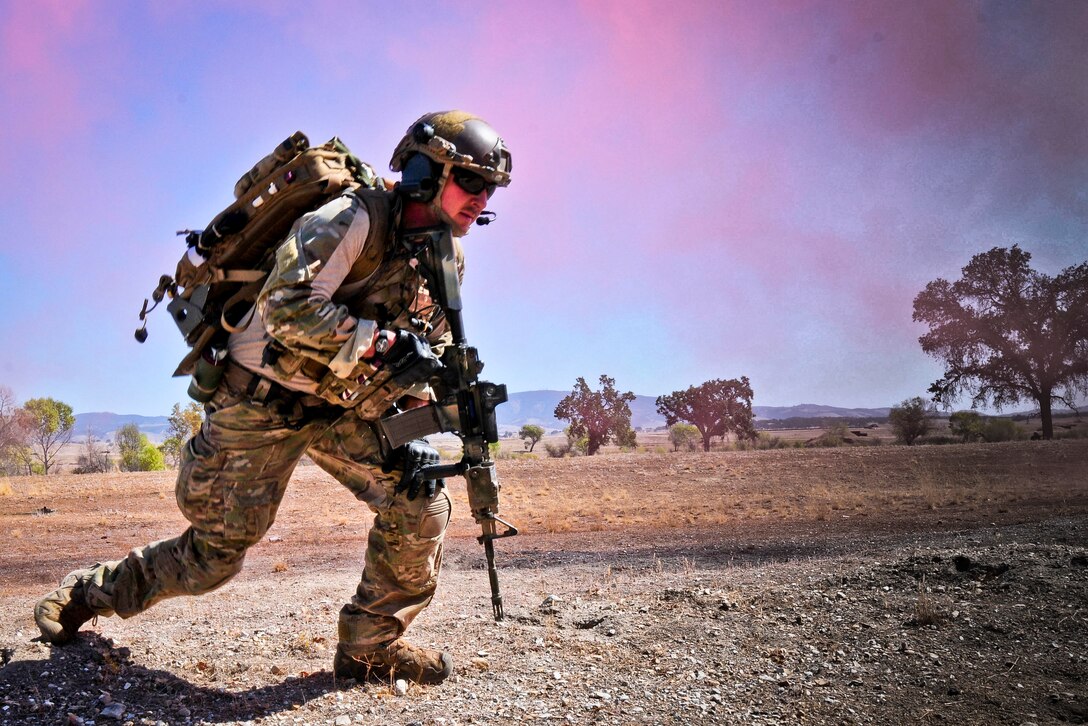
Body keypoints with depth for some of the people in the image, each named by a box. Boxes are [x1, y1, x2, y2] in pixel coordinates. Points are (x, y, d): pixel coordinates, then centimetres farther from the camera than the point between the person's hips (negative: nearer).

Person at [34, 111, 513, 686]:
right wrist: (380, 341, -30)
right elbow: (287, 306, -32)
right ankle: (91, 590, 35)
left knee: (419, 505, -10)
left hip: (340, 408, 7)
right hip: (261, 402, -6)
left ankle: (370, 647, 8)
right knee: (217, 553, 6)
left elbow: (431, 347, 11)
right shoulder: (356, 218, -22)